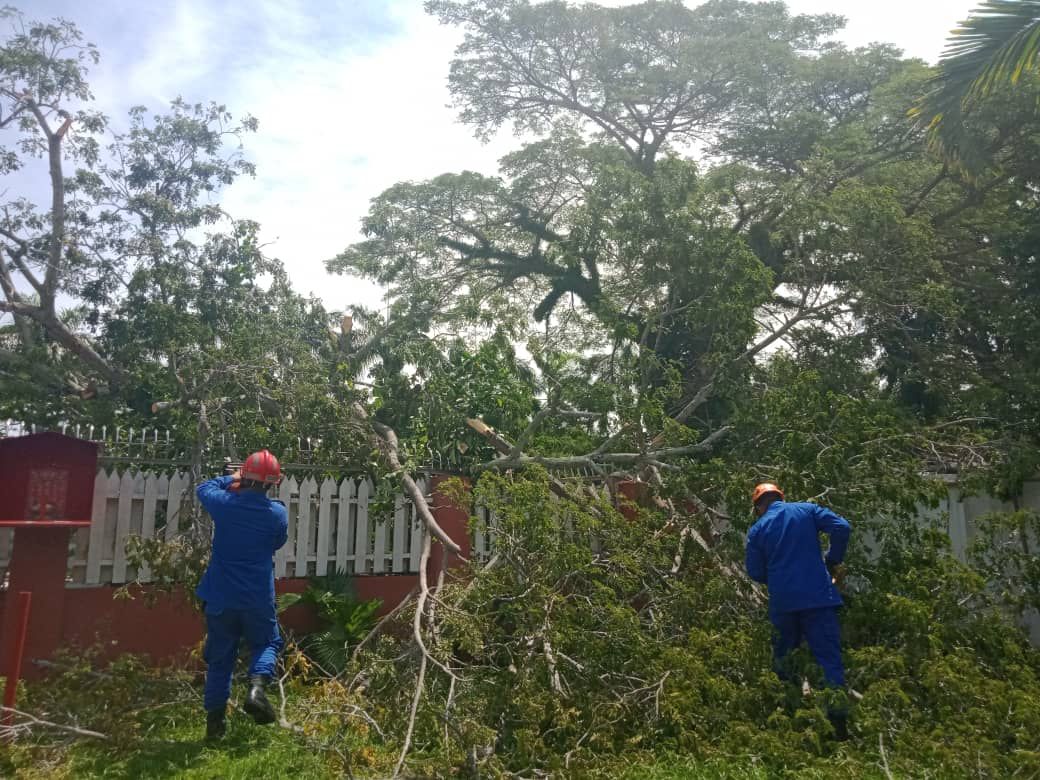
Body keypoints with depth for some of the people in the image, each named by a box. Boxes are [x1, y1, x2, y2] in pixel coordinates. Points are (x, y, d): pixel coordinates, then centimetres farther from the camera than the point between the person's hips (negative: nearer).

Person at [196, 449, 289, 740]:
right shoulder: (278, 513, -10)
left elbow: (203, 488, 14)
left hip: (221, 596, 1)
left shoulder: (224, 504, -10)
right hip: (258, 597, -1)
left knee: (220, 657, 14)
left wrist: (231, 479, 25)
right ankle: (257, 687, -7)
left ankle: (214, 718, 18)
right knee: (267, 643, 19)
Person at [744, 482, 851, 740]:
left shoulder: (757, 530, 5)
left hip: (782, 602, 1)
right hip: (818, 596, -1)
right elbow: (841, 527, -7)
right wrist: (833, 560, 5)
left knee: (783, 657, 18)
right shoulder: (807, 510, 5)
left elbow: (756, 573, 4)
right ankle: (838, 717, -8)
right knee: (829, 656, 1)